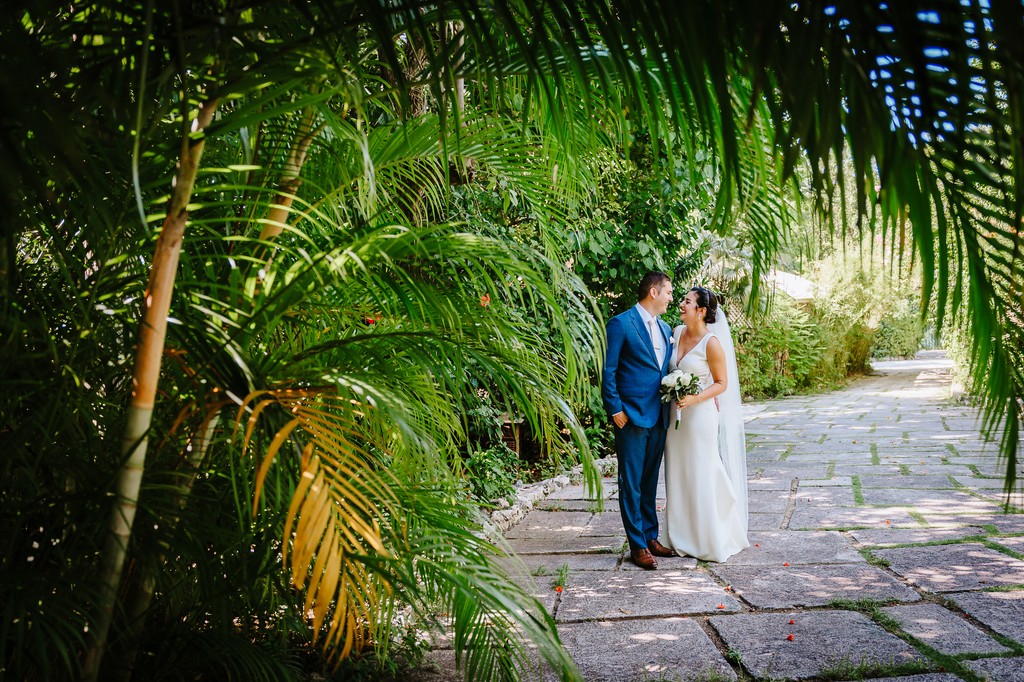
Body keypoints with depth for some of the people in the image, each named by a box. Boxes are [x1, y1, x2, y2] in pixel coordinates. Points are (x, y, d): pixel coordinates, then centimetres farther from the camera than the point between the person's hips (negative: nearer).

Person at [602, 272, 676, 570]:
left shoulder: (665, 329, 15)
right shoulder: (621, 324, -7)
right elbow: (608, 371, -9)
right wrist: (616, 410, -13)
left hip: (659, 418, 7)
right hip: (632, 417, -7)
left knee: (650, 482, 15)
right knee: (631, 483, 0)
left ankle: (650, 536, 25)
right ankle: (637, 545, 7)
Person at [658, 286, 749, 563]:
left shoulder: (711, 342, -14)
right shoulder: (677, 332, 5)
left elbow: (722, 383, -9)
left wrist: (695, 399, -21)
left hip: (701, 413, -7)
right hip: (676, 414, 7)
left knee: (702, 475, 1)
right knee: (678, 475, 12)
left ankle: (709, 540, 15)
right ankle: (681, 537, 24)